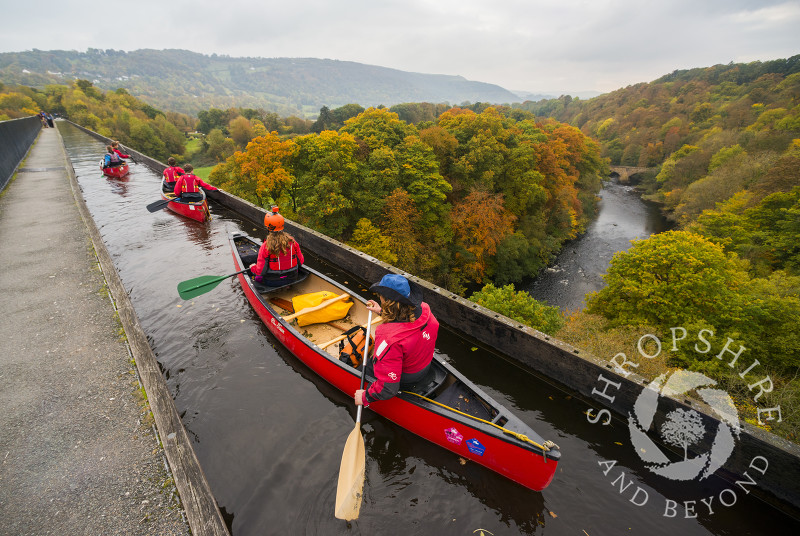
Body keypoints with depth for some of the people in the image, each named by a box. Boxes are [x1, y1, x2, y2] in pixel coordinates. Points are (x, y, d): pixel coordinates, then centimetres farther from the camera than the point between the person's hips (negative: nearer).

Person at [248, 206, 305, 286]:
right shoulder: (292, 241, -10)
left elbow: (260, 271, -17)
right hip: (291, 279, 4)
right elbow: (301, 261, 0)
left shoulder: (265, 246, -20)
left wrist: (252, 267, 6)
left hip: (272, 282, -4)